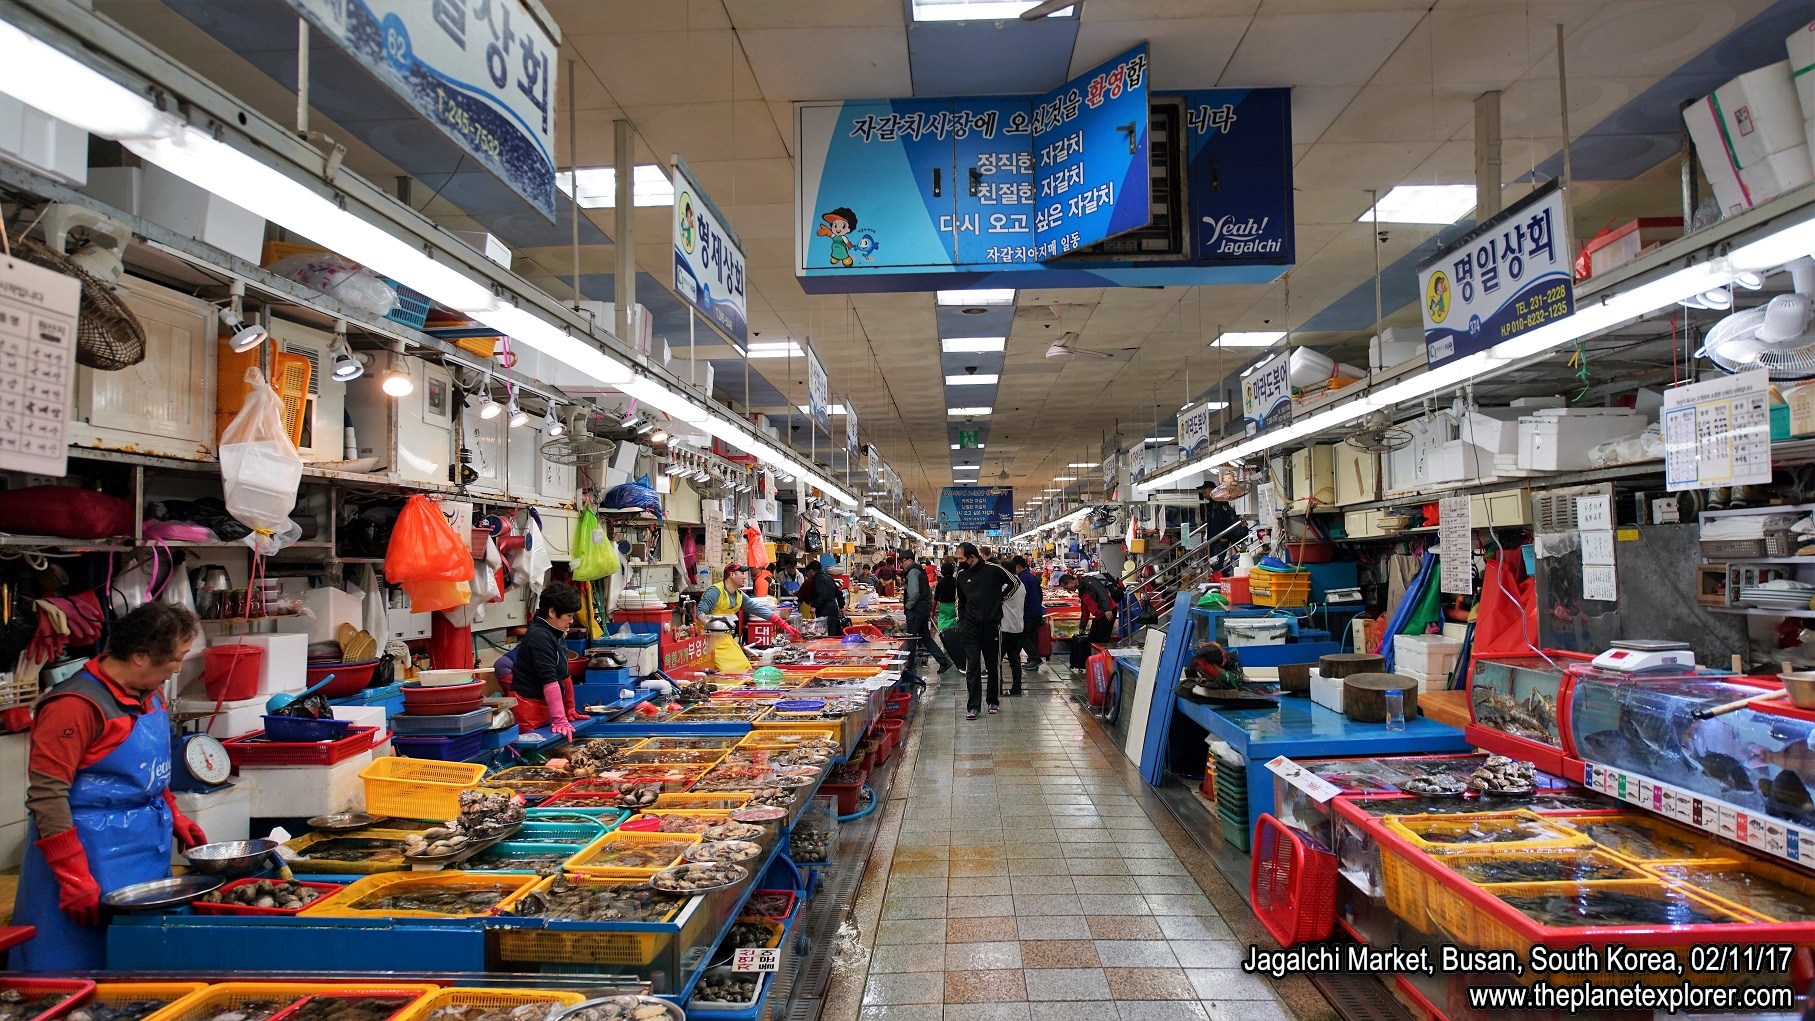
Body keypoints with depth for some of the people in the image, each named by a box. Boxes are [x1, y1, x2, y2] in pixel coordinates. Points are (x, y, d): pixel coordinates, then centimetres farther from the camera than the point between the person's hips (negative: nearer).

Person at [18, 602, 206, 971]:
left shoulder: (152, 696, 8)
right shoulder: (78, 705, -18)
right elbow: (46, 796, -19)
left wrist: (174, 817, 12)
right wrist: (75, 880, -19)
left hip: (150, 855, 8)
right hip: (97, 866, -8)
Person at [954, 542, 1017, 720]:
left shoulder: (993, 569, -9)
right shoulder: (961, 575, 3)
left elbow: (1013, 583, 8)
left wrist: (1000, 597, 5)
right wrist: (960, 622, 10)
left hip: (992, 624, -2)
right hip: (971, 627, 2)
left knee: (994, 665, 9)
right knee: (972, 666, -3)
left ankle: (994, 701, 24)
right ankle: (973, 706, 0)